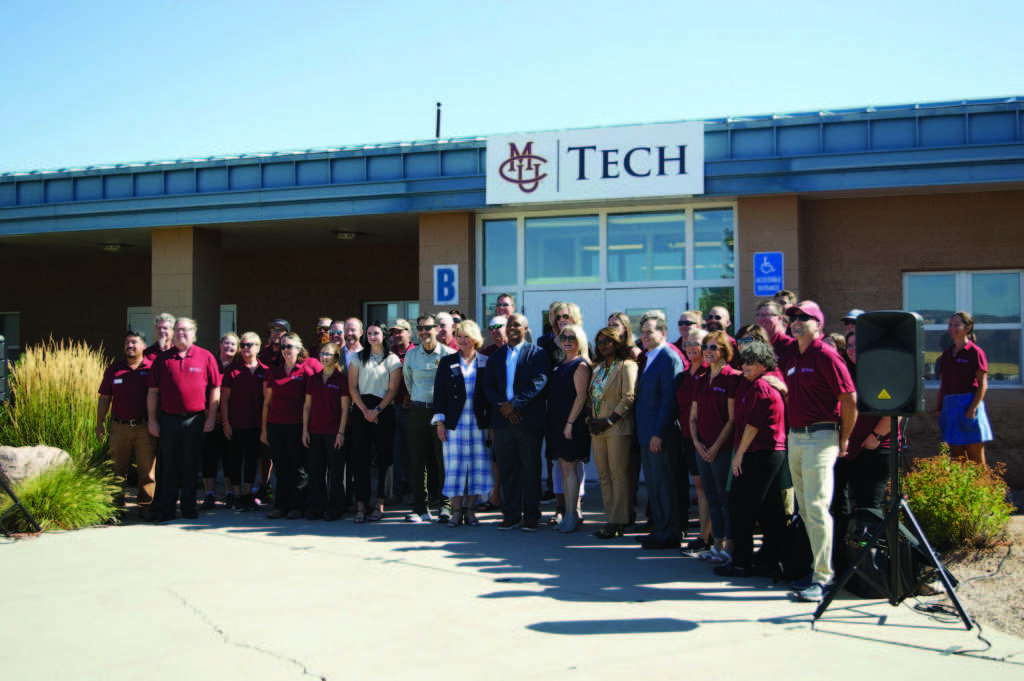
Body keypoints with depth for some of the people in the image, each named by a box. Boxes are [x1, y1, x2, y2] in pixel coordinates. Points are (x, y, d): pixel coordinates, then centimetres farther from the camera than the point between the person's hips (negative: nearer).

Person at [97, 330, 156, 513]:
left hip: (144, 428, -2)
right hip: (119, 427, 2)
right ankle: (115, 504, 16)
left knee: (147, 468, -1)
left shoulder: (152, 368, 2)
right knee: (117, 468, 7)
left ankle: (145, 505, 8)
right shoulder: (113, 369, 10)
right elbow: (104, 398, 14)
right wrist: (100, 423, 7)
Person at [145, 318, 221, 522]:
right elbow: (153, 391, 7)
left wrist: (211, 417, -2)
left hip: (195, 419, -1)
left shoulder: (205, 357, 2)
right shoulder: (162, 358, 6)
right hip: (168, 419, 1)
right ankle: (165, 509, 11)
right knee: (168, 465, 4)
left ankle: (189, 507, 17)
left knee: (191, 466, 8)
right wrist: (152, 420, 2)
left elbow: (215, 389, 3)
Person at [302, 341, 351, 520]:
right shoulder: (313, 379, 10)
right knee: (315, 471, 7)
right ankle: (316, 507, 17)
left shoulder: (341, 379, -3)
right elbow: (307, 406, 12)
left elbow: (345, 408, -5)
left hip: (334, 432, -4)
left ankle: (334, 508, 10)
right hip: (314, 432, 4)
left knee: (335, 472, 1)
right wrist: (305, 430, 6)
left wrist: (341, 432, -10)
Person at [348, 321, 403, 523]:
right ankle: (361, 505, -2)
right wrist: (365, 410, -6)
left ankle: (379, 505, 4)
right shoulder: (358, 358, 12)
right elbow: (352, 387, 6)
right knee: (360, 457, -4)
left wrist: (377, 410, -11)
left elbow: (393, 390, -1)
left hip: (384, 410, -2)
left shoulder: (392, 360, 5)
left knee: (384, 457, -2)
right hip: (361, 410, 2)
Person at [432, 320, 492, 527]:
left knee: (478, 467, 1)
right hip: (454, 423, 0)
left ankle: (470, 510, 11)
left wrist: (492, 424, 1)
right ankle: (456, 511, 7)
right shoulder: (446, 362, 8)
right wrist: (440, 422, -1)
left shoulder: (485, 363, 6)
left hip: (479, 424, 0)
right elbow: (439, 392, 7)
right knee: (454, 467, -1)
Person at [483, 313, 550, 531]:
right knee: (506, 469, 6)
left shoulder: (537, 353, 3)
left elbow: (539, 382, -11)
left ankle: (531, 515, 10)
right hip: (502, 421, 4)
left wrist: (515, 404, -17)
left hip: (529, 421, -4)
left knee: (531, 469, 2)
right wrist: (502, 406, -11)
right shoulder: (495, 356, 16)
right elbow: (488, 386, 6)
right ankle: (511, 515, 14)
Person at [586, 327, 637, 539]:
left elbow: (629, 398, -13)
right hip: (597, 430, 8)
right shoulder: (598, 368, 19)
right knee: (604, 476, 7)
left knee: (618, 475, -5)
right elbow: (591, 396, 22)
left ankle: (617, 523, -1)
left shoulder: (626, 366, -5)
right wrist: (589, 417, 5)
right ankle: (610, 519, 12)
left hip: (618, 428, -8)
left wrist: (609, 420, -15)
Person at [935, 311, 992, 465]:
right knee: (957, 458, 8)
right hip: (949, 406, 6)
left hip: (968, 404, -6)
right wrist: (938, 408, 10)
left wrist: (972, 410, -17)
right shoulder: (946, 354, 14)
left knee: (976, 461, -2)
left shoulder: (975, 352, -5)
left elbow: (983, 385, -9)